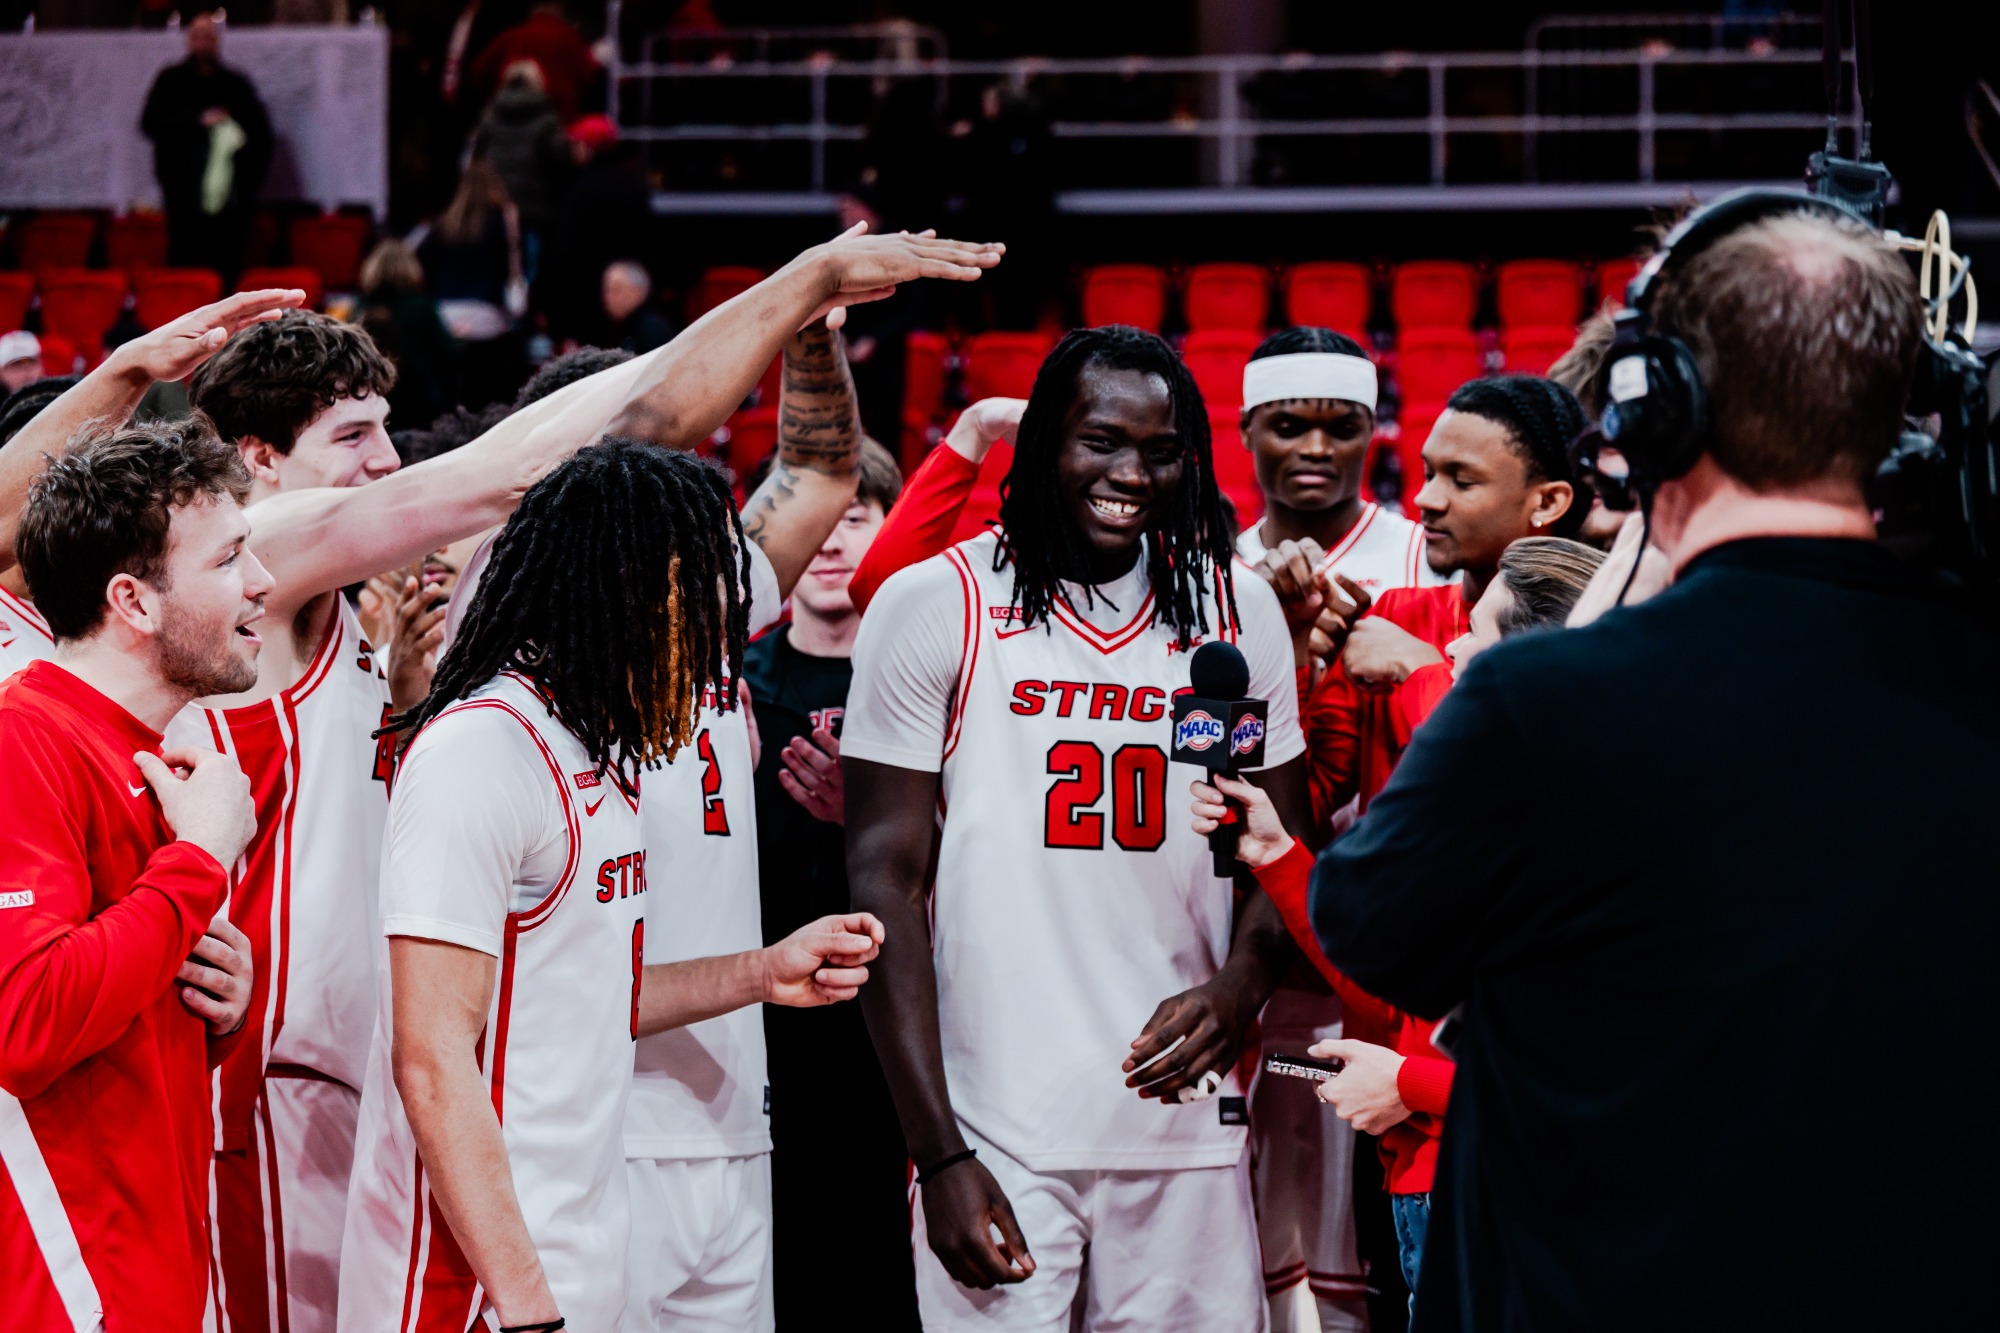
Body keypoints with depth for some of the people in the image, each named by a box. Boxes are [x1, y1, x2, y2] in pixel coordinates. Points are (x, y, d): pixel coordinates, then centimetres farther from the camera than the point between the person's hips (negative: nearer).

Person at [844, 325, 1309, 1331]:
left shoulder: (1237, 614, 9)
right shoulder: (933, 607, -1)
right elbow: (886, 885, -3)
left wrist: (1238, 986, -8)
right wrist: (938, 1155, -10)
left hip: (1185, 1127, 3)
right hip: (997, 1133, -3)